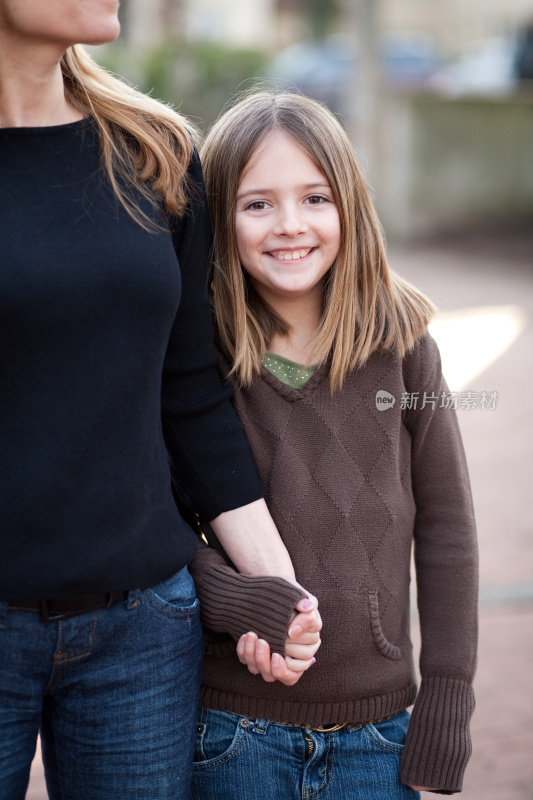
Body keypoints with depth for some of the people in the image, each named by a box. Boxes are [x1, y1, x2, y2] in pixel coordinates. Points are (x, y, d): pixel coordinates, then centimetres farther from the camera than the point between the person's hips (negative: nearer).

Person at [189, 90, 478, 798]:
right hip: (231, 733, -1)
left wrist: (445, 710, 0)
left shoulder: (399, 344, -3)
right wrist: (234, 602, -20)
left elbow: (445, 527, 2)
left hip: (376, 730, 1)